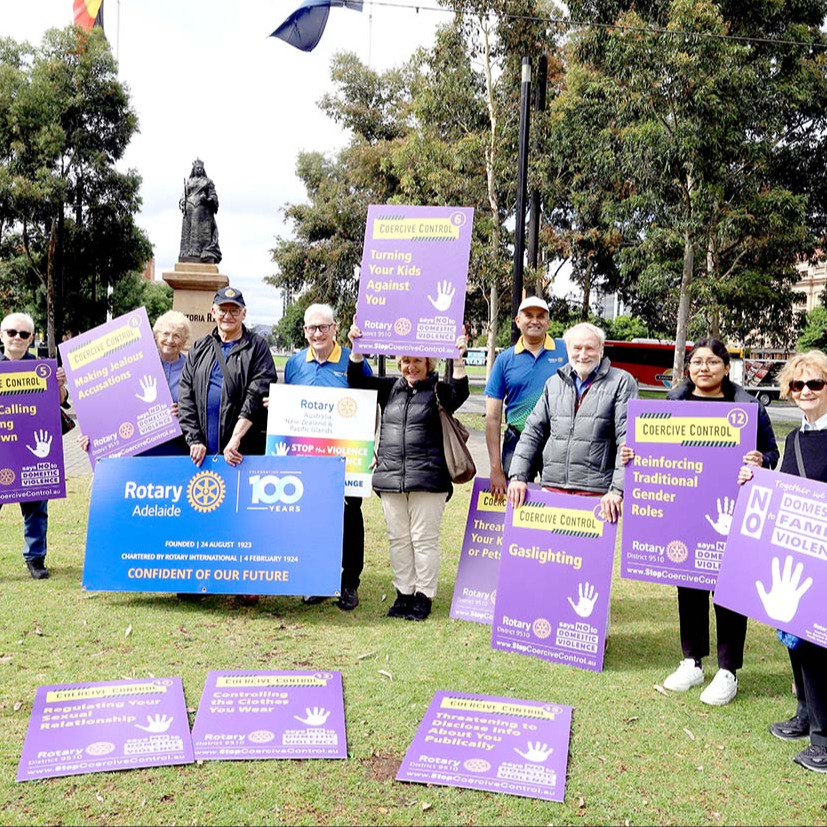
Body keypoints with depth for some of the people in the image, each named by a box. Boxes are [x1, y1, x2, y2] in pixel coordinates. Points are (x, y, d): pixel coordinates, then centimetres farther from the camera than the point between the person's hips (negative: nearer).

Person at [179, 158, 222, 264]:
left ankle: (207, 254, -20)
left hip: (203, 209, -3)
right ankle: (187, 255, -10)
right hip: (189, 209, 3)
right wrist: (182, 204, 0)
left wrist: (207, 199, -12)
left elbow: (213, 196, 7)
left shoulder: (207, 181, 14)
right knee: (187, 231, -6)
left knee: (203, 231, -12)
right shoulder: (188, 181, 21)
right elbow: (184, 196, 19)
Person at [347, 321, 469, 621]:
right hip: (390, 478, 4)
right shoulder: (390, 388, 14)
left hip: (428, 479, -4)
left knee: (424, 538, 1)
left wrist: (458, 360, -27)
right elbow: (357, 380, 8)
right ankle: (404, 593, 21)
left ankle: (424, 596, 11)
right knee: (398, 538, 10)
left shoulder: (437, 391, 3)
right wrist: (356, 348, -4)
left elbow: (459, 392, -16)